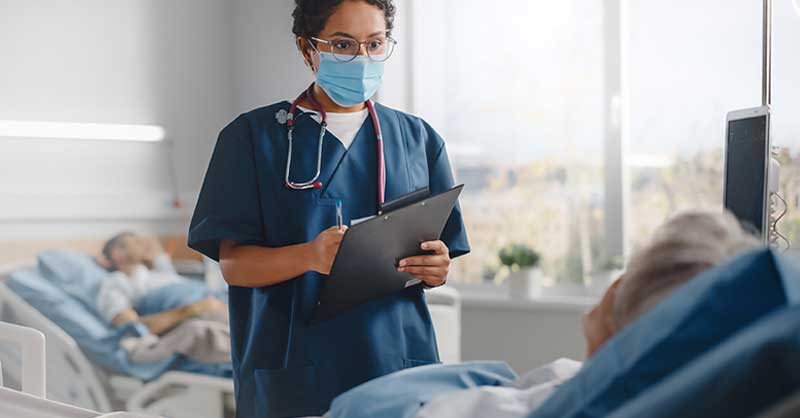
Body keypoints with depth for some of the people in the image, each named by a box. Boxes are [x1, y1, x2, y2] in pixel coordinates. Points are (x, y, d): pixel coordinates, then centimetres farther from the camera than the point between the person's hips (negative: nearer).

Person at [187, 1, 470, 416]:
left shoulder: (418, 139, 11)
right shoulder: (255, 136, 1)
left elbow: (439, 259, 12)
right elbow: (233, 263, -6)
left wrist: (436, 270, -12)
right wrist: (310, 256, -25)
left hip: (399, 368, 3)